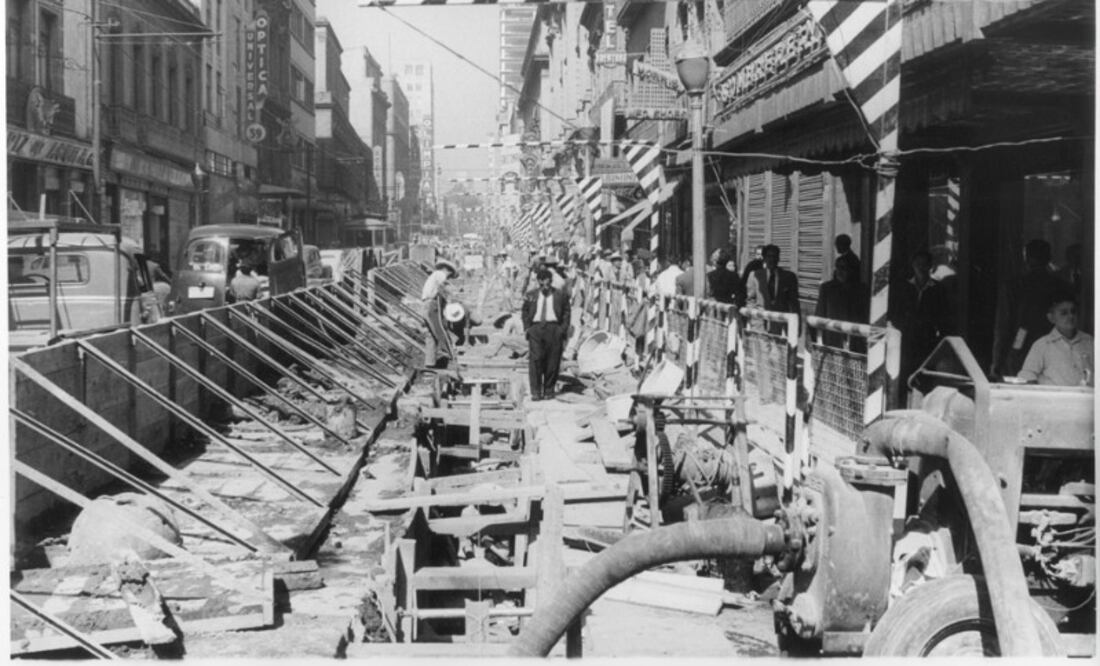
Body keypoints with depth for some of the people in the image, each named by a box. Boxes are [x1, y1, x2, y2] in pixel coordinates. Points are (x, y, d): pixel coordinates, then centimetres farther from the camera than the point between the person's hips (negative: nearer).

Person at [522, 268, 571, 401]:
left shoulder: (560, 296, 8)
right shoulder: (531, 296, 13)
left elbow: (566, 315, 9)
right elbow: (525, 313, 19)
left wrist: (563, 332, -1)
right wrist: (527, 329, 6)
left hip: (554, 329, 0)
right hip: (535, 328, 0)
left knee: (552, 363, -1)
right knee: (535, 360, -12)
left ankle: (548, 391, 10)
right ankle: (535, 392, -11)